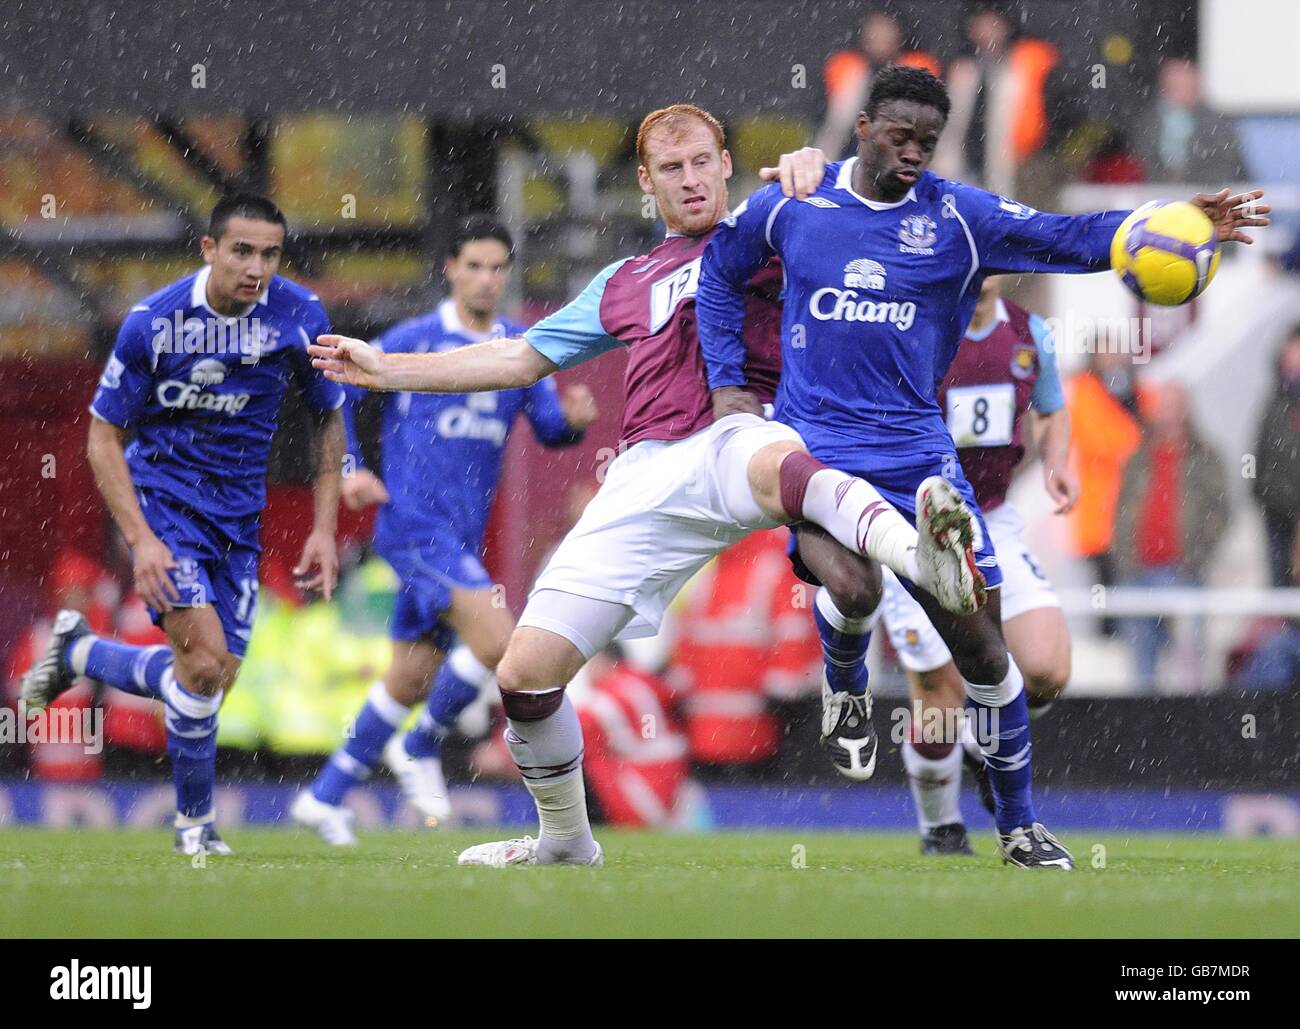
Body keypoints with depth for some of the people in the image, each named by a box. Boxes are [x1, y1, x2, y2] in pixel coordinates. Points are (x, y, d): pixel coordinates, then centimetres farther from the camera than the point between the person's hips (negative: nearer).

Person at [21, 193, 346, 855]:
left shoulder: (299, 316, -9)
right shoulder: (153, 322, -17)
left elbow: (328, 419, 7)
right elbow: (103, 436, -9)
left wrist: (324, 528, 0)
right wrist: (141, 539, -19)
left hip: (238, 513, 4)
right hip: (162, 496, -4)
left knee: (215, 678, 5)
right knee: (204, 659, -20)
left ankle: (77, 653, 32)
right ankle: (195, 820, 2)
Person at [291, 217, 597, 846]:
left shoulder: (522, 350, 12)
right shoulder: (414, 342, -2)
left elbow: (549, 429, 8)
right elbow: (337, 393, 7)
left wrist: (574, 420, -14)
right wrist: (350, 469, -3)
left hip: (462, 537, 6)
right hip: (413, 525, -6)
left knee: (412, 678, 8)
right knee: (496, 636, -22)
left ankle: (325, 797, 19)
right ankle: (420, 747, -3)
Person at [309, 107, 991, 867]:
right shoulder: (624, 285, 33)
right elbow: (521, 358, 40)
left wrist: (812, 169, -8)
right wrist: (388, 370, 39)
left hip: (737, 436, -5)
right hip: (644, 477, 5)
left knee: (776, 464, -47)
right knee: (525, 675, -1)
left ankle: (920, 553, -75)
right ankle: (567, 842, 23)